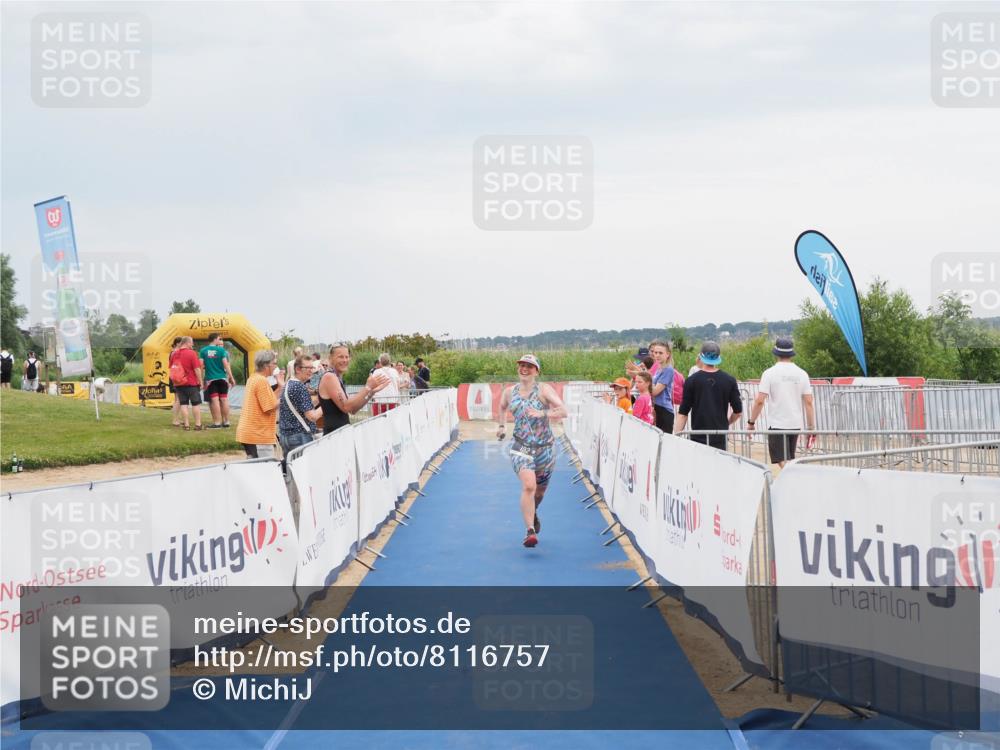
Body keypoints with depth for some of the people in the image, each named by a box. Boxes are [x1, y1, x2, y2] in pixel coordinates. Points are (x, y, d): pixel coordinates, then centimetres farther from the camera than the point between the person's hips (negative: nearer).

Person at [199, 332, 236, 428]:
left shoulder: (203, 351, -1)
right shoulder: (221, 350, -3)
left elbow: (201, 365, -4)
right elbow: (225, 364, -7)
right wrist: (231, 377, -4)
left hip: (210, 378, 0)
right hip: (222, 377, 0)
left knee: (214, 400, -1)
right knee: (224, 399, 7)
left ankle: (217, 422, -3)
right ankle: (226, 421, 11)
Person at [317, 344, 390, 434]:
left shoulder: (338, 379, 17)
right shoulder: (329, 377, -10)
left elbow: (353, 410, 13)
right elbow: (345, 407, -19)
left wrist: (371, 392, 4)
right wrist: (367, 387, -18)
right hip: (334, 435, -9)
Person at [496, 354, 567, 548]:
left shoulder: (544, 390, -7)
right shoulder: (509, 391, 5)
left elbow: (563, 411, -19)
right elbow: (503, 407, 30)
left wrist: (542, 414, -31)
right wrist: (501, 425, 23)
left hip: (545, 447, 0)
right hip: (521, 447, 0)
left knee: (540, 491, 17)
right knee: (528, 486, -23)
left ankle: (532, 513, 52)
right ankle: (530, 531, -22)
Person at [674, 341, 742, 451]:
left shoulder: (691, 381, -3)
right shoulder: (729, 380, 2)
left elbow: (683, 413, -4)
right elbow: (738, 412, 7)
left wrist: (677, 434, 1)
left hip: (698, 437, -2)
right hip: (720, 438, 2)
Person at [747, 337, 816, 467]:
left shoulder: (770, 373, -7)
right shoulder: (801, 374, 4)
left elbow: (759, 401, -11)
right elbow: (808, 402, 2)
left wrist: (751, 422, -1)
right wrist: (811, 427, 8)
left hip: (777, 424, -5)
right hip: (796, 425, 5)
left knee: (783, 461, -6)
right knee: (790, 461, 18)